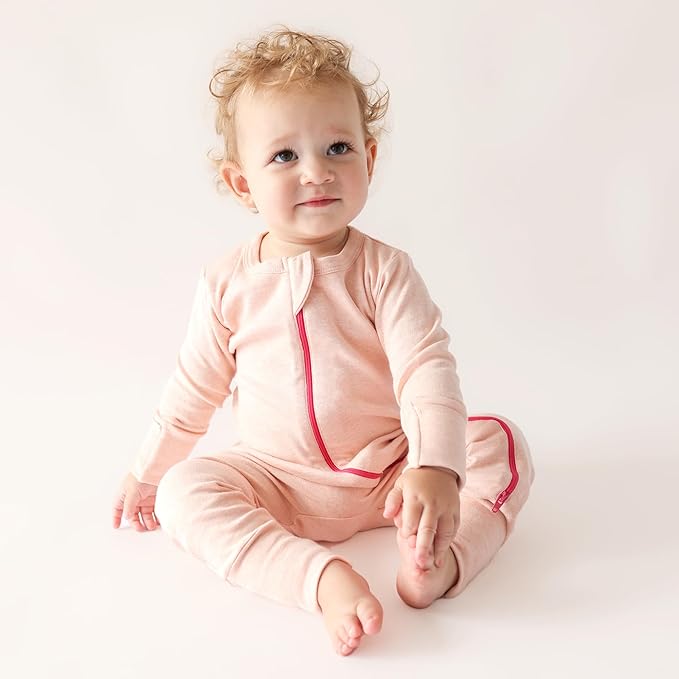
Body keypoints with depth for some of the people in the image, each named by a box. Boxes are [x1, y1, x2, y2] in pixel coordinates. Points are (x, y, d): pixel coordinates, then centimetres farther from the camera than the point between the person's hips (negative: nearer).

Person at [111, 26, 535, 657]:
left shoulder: (384, 269, -10)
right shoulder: (228, 282, -5)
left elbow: (426, 366, -21)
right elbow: (193, 389, 8)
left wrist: (435, 468, -38)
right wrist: (147, 472, 17)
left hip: (390, 470, 0)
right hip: (278, 482, 1)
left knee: (500, 441, -18)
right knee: (182, 492, -24)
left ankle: (440, 556, -38)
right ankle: (323, 576, -38)